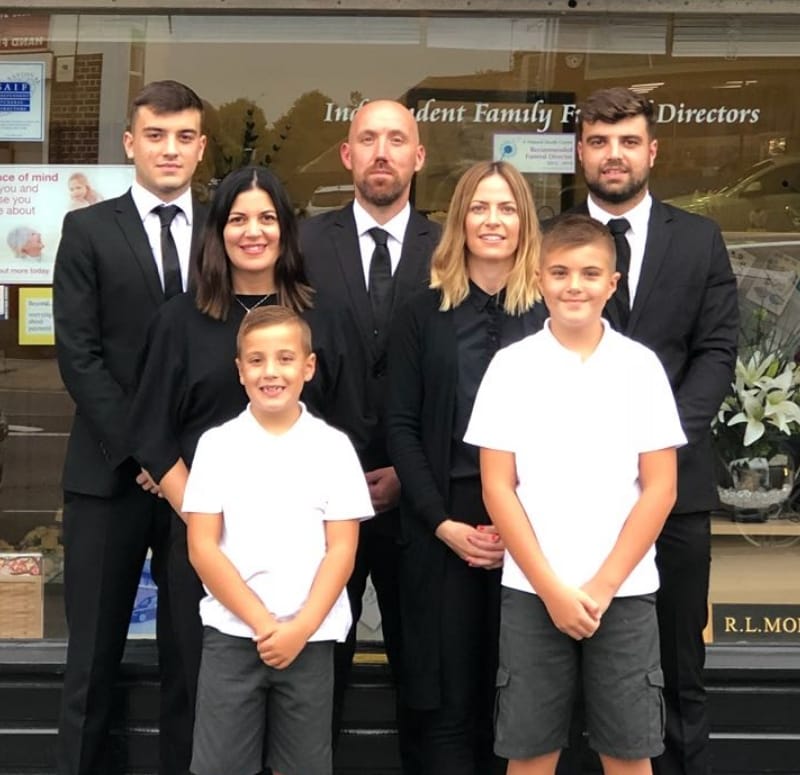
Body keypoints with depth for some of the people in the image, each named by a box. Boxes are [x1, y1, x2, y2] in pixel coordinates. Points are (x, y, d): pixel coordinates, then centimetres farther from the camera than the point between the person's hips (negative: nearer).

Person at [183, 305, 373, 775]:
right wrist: (262, 623, -11)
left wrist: (301, 628, -12)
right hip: (231, 633, 0)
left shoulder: (333, 447, 1)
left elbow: (341, 549, -2)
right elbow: (202, 548, -4)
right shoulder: (217, 444, 0)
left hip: (311, 638, 0)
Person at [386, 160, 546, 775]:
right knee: (448, 695, 5)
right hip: (443, 523, 1)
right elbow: (401, 426, 2)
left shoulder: (552, 312, 3)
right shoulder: (423, 313, 6)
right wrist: (443, 523, -8)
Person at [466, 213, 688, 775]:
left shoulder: (641, 366, 1)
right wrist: (552, 587, -8)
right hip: (532, 591, 0)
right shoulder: (511, 366, 0)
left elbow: (660, 489, -1)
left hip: (624, 591, 0)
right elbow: (497, 487, -2)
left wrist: (602, 586, -8)